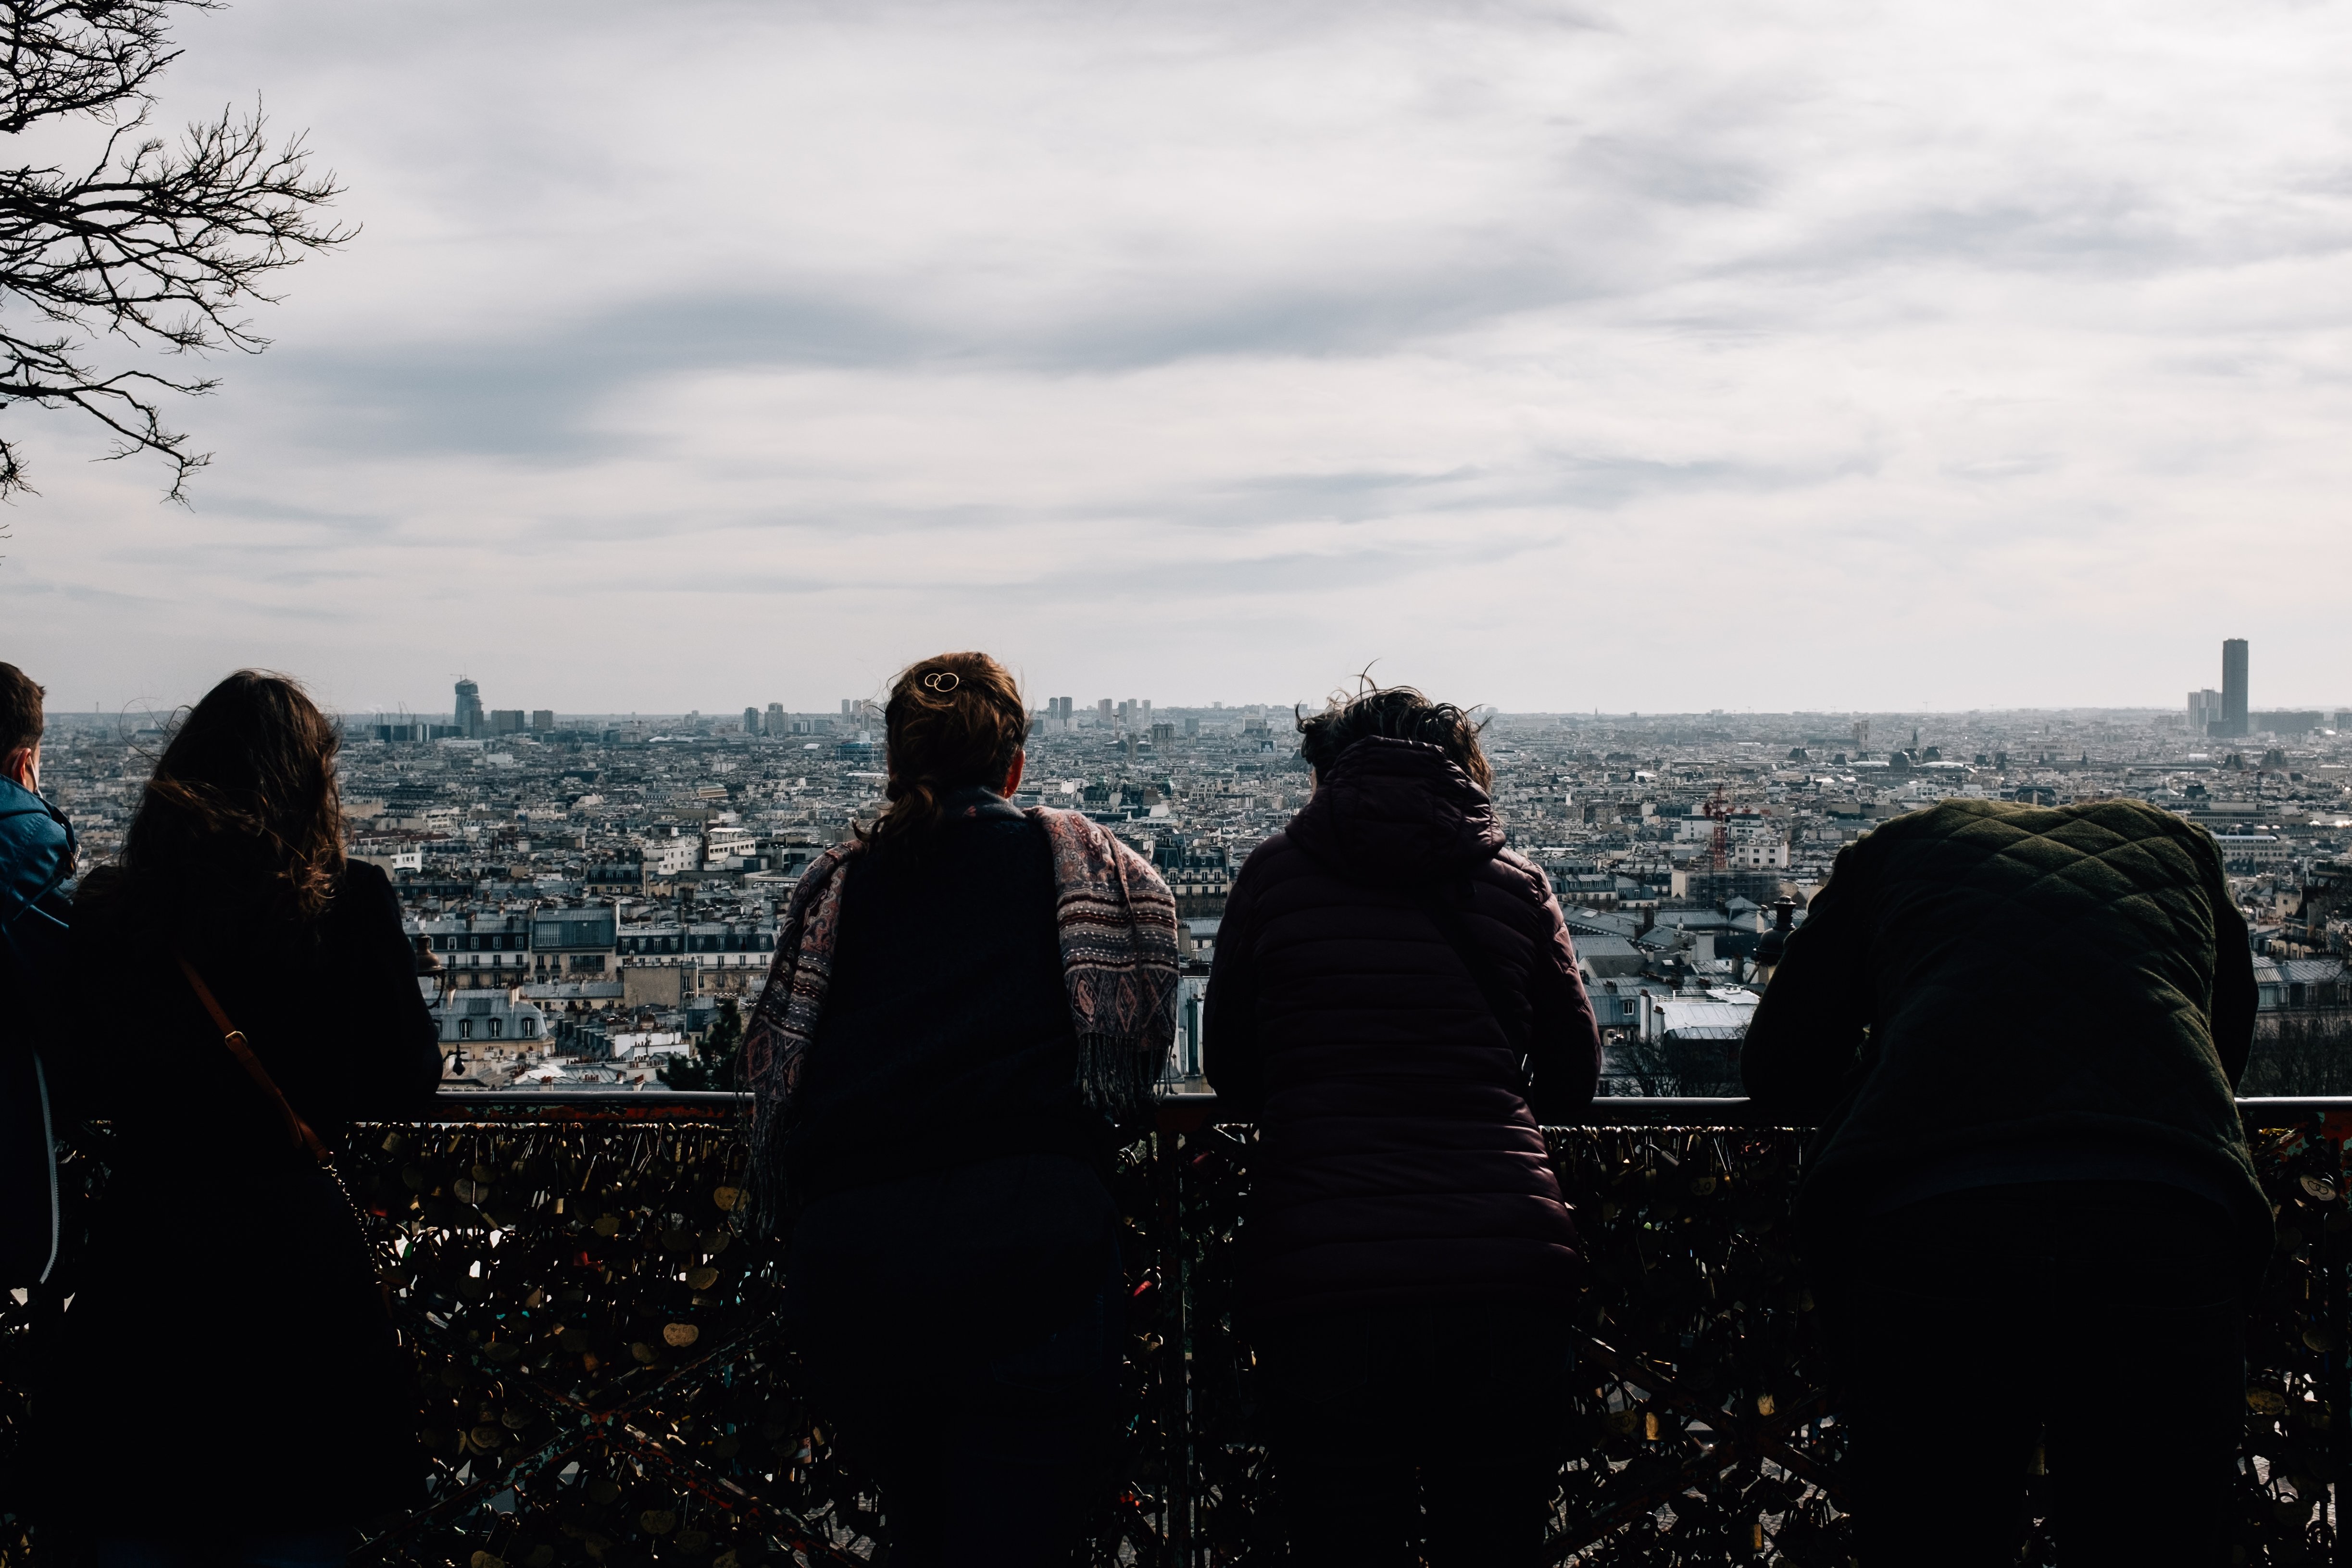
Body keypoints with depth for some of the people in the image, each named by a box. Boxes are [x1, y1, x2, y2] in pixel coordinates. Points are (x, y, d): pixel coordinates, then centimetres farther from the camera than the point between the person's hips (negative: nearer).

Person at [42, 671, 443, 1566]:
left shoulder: (107, 907, -3)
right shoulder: (349, 905, -11)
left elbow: (81, 1091, 6)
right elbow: (408, 1088, -5)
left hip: (140, 1255, 2)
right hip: (295, 1252, -2)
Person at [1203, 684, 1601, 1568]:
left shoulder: (1276, 875, 4)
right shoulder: (1517, 885, 7)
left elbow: (1230, 1078, 14)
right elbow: (1574, 1084, 16)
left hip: (1322, 1277, -1)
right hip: (1506, 1276, 2)